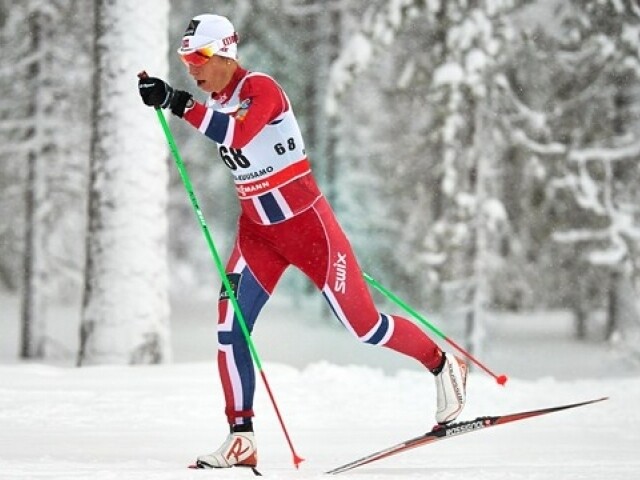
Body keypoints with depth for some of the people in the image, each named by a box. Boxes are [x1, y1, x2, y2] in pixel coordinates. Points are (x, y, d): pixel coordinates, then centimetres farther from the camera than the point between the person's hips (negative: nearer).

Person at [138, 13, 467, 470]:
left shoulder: (260, 88, -19)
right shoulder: (219, 101, 7)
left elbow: (237, 133, -38)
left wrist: (180, 104, -40)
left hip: (305, 221, -7)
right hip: (257, 227, 7)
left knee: (363, 324, 0)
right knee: (231, 327, -8)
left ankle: (442, 364, 25)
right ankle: (241, 439, -3)